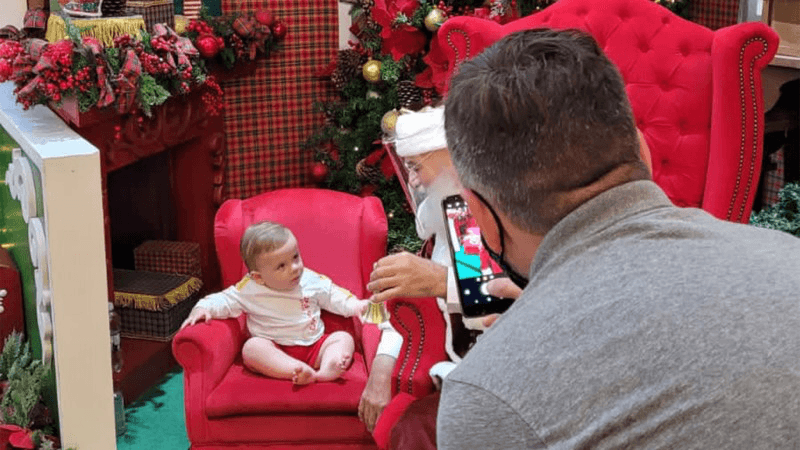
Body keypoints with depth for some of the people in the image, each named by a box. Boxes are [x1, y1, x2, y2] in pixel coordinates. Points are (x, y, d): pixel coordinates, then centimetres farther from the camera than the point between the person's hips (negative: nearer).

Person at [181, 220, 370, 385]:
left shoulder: (311, 280, 2)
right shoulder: (250, 290, -5)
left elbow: (334, 296, 12)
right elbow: (225, 300, 0)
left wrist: (355, 305, -2)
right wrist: (203, 308, -18)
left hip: (314, 345, 3)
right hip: (276, 351, -3)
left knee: (344, 338, -16)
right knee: (252, 347, -31)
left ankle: (328, 370, -48)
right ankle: (300, 372, -52)